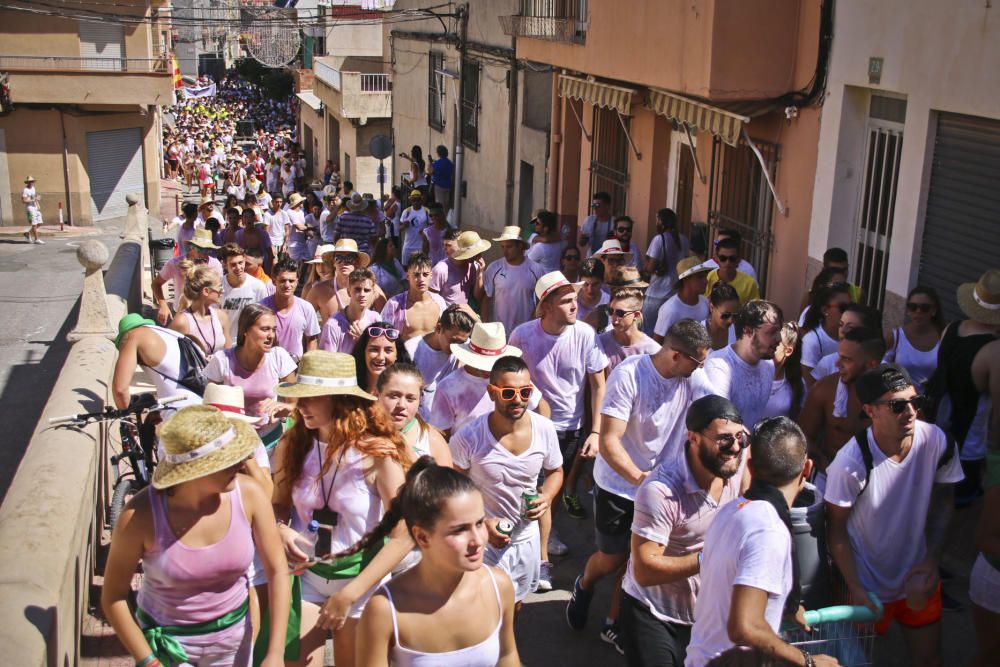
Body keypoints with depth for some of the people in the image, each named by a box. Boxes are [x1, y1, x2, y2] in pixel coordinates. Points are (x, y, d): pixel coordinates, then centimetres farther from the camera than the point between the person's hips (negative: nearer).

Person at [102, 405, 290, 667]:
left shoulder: (249, 494, -19)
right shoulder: (141, 515, -24)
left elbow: (278, 571, -11)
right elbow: (113, 597, -13)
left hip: (232, 636, 2)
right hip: (167, 643, -2)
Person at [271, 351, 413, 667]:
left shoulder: (378, 453, -21)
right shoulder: (292, 446, -10)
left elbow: (403, 537, -20)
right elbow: (279, 505, 6)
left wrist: (348, 595, -21)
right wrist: (280, 530, -18)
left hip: (360, 578, -2)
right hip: (305, 573, 2)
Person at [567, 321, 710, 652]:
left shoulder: (689, 382, -9)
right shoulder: (628, 375, -24)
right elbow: (609, 442, -27)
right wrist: (641, 478, -38)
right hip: (618, 485, -4)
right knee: (612, 558, 10)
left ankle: (613, 624, 33)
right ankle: (583, 587, 45)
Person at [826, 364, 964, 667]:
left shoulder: (937, 442, -18)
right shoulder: (851, 463, -28)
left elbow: (944, 501, -1)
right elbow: (837, 529, -16)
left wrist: (932, 560, -9)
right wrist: (856, 591, -17)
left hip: (918, 575, 4)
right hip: (869, 584, -3)